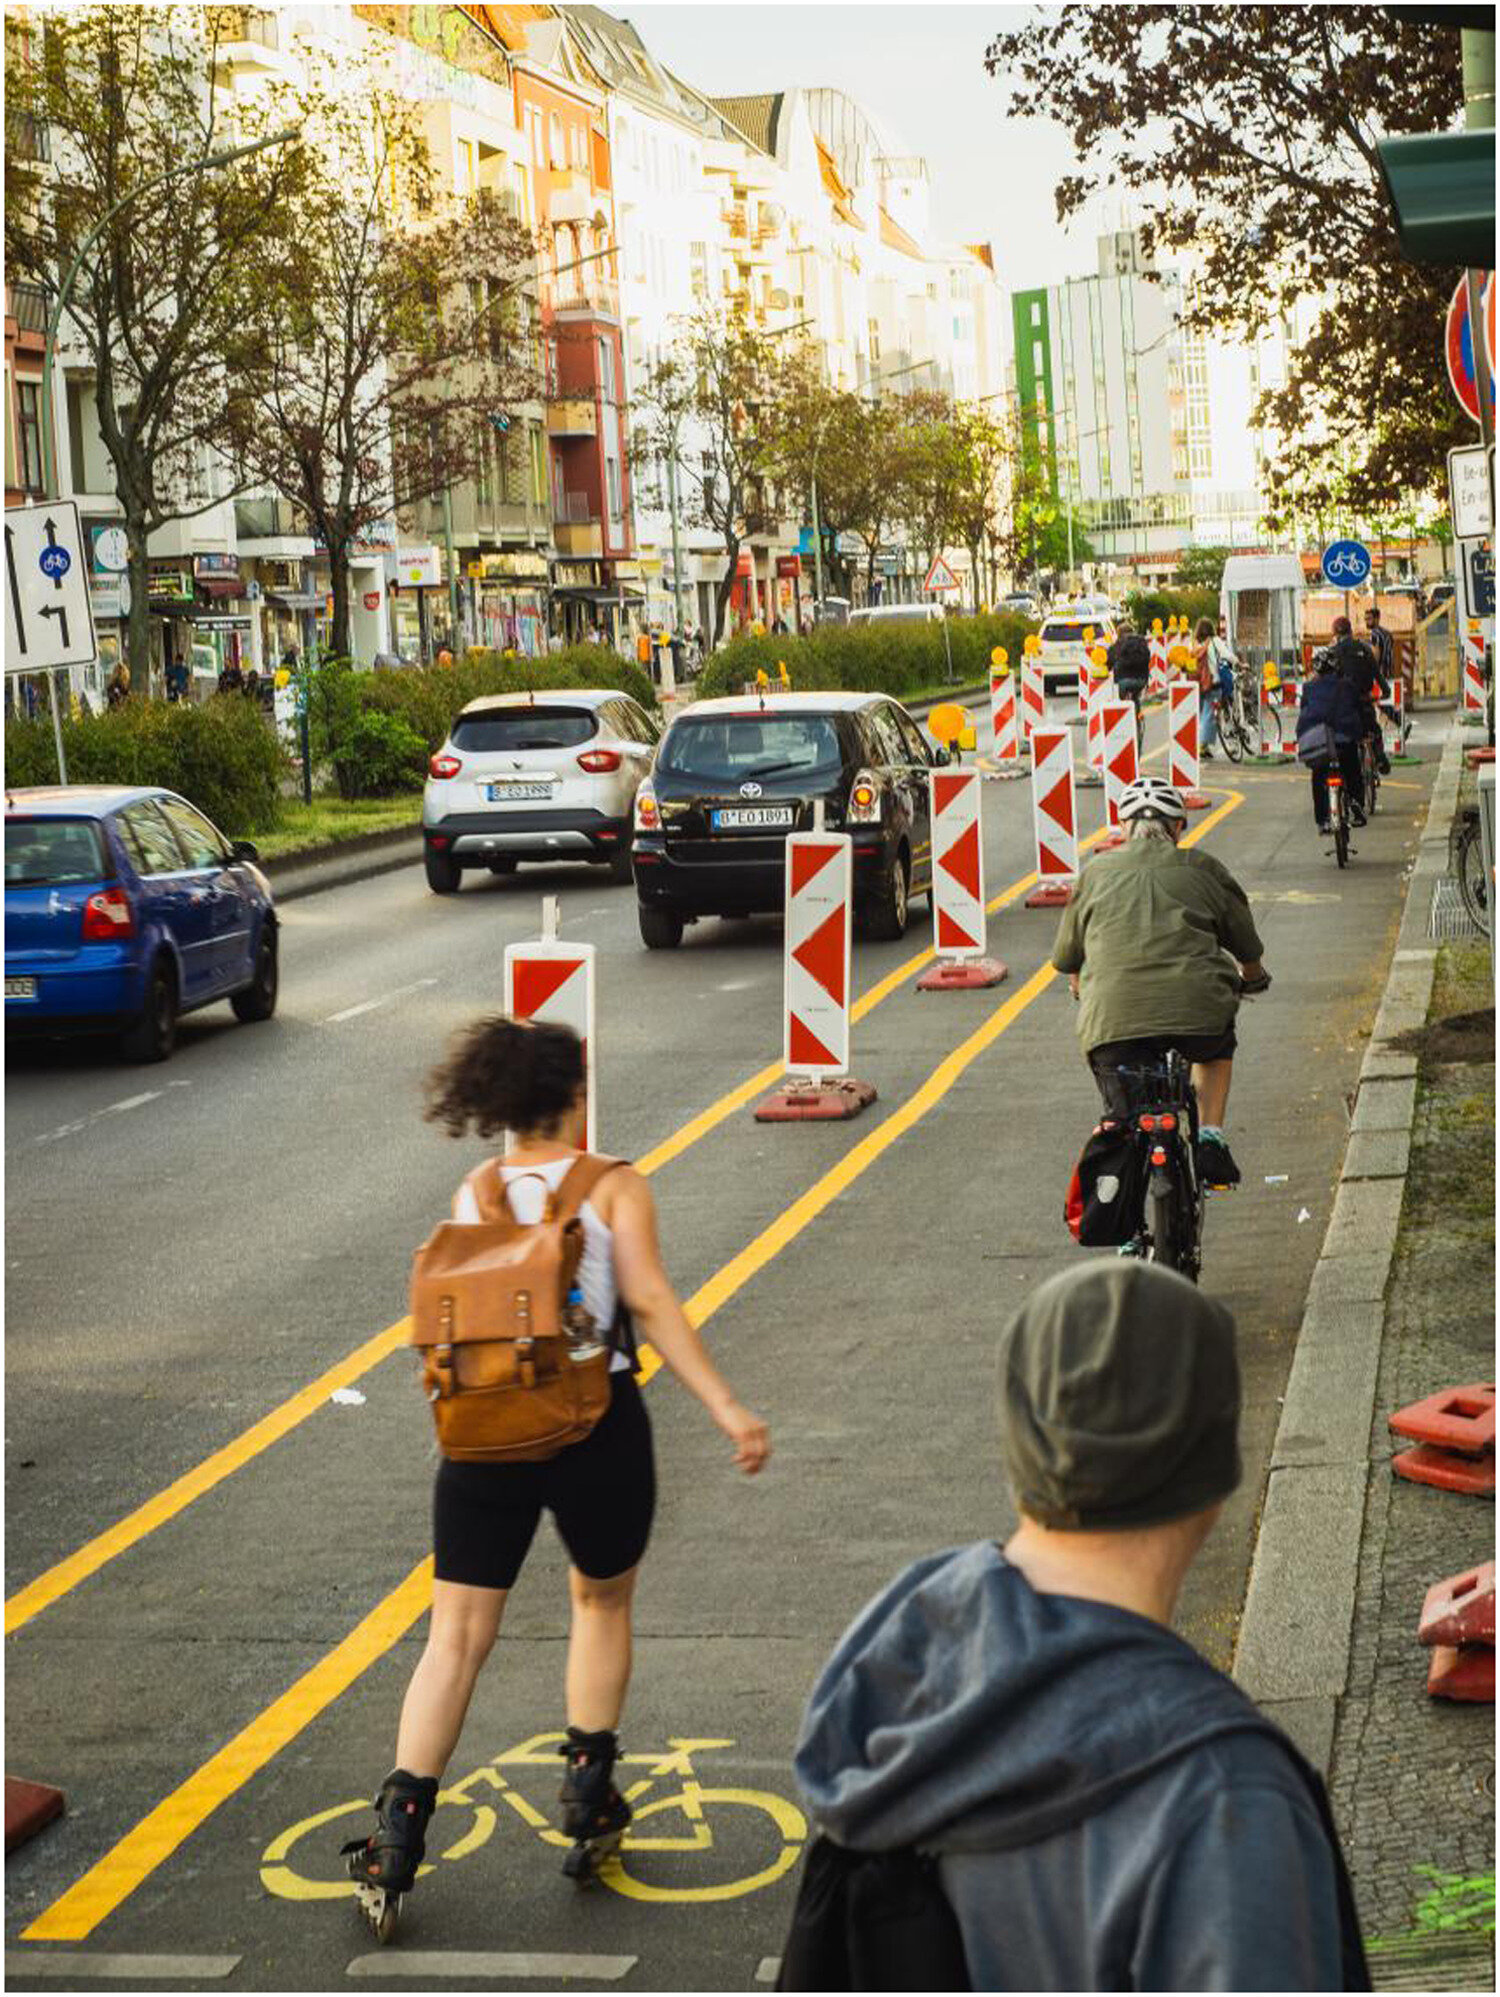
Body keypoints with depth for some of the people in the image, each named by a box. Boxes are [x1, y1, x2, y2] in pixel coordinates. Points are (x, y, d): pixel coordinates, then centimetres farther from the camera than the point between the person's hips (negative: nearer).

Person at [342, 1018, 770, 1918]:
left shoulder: (470, 1199, 7)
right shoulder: (613, 1186, -4)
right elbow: (651, 1301, -15)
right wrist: (728, 1410, -18)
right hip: (596, 1423, -2)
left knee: (457, 1636, 6)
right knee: (603, 1602, 23)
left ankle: (400, 1832, -2)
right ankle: (590, 1788, 25)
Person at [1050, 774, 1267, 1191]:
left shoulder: (1096, 872, 20)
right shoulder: (1203, 868, 18)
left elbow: (1066, 957, 29)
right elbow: (1246, 945, 29)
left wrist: (1082, 988, 52)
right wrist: (1254, 978, 52)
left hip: (1112, 1016, 0)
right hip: (1196, 1007, 0)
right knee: (1215, 1048, 33)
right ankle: (1210, 1141, 18)